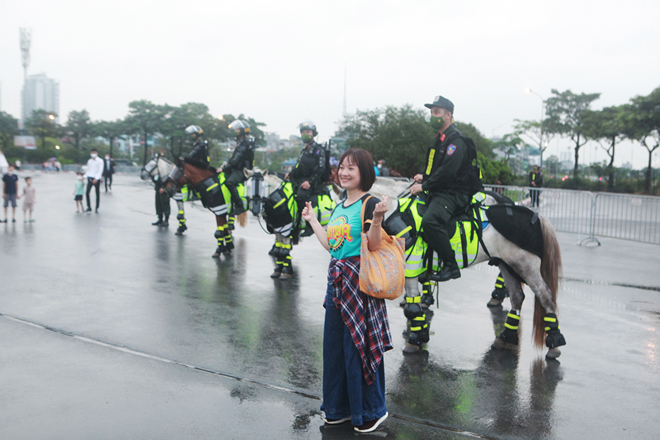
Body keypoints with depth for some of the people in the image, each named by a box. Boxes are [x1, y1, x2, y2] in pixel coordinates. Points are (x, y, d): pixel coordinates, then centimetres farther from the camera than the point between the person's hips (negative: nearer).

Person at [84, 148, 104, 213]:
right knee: (87, 192, -8)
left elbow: (100, 171, -10)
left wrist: (96, 178, -21)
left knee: (97, 194, 2)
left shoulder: (100, 161, -3)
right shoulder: (89, 161, 13)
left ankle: (97, 208, 10)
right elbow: (88, 170, 20)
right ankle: (89, 207, -1)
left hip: (97, 179, -4)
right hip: (90, 178, 4)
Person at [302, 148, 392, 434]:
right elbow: (331, 246, 14)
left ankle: (371, 411, 19)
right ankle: (340, 407, 31)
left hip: (360, 282, -8)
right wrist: (312, 220, 24)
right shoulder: (339, 207, 13)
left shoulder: (370, 204, -10)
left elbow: (373, 246, -18)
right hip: (337, 281, 8)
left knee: (359, 346, 0)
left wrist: (377, 219, -33)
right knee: (335, 345, 14)